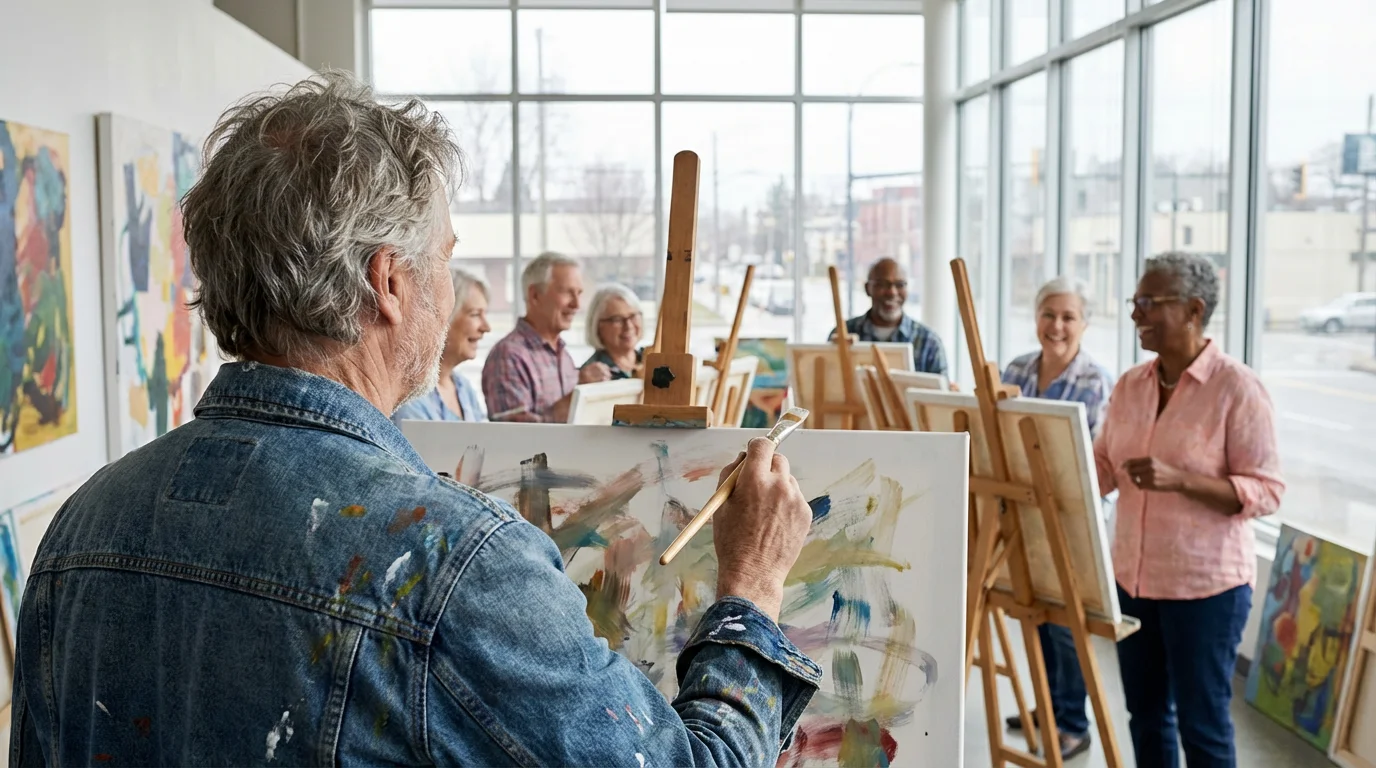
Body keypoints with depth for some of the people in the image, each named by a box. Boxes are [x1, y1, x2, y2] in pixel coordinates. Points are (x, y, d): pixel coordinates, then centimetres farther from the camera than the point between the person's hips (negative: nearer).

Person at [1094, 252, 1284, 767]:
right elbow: (1100, 471, 9)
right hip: (1132, 577, 6)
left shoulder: (1238, 387, -12)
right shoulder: (1130, 386, 6)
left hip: (1206, 584, -6)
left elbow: (1266, 491, -15)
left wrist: (1177, 479, -28)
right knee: (1146, 715, 16)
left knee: (1201, 725, 6)